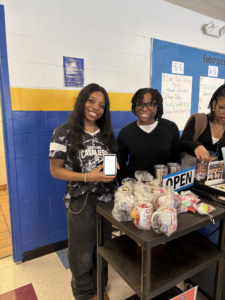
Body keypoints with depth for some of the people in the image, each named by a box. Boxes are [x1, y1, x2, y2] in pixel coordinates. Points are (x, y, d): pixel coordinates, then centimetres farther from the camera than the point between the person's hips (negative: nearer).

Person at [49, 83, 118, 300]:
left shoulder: (106, 133, 4)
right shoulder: (64, 132, -11)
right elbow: (55, 170, -12)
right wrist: (88, 177, -22)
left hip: (107, 198, 5)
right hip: (81, 201, -4)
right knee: (82, 251, 15)